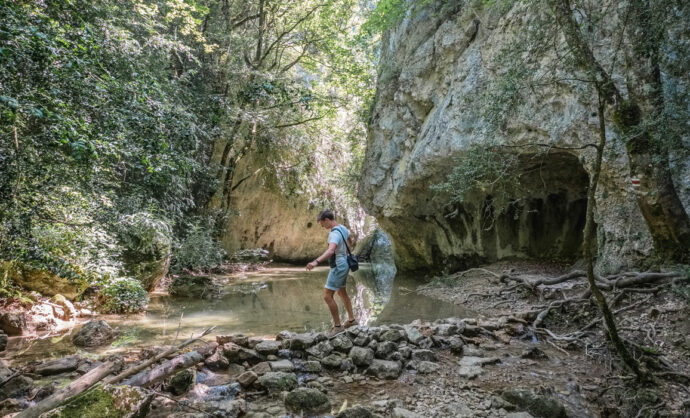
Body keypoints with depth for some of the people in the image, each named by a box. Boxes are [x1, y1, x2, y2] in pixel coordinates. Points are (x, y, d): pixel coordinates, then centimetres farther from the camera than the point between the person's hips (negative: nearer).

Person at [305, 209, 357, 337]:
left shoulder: (334, 234, -26)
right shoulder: (342, 228, 5)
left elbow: (330, 251, -44)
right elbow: (349, 239, 28)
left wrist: (316, 262, -57)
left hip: (338, 267, -10)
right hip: (343, 265, 10)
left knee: (327, 296, -5)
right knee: (341, 292, 24)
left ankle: (337, 326, 3)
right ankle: (351, 319, 37)